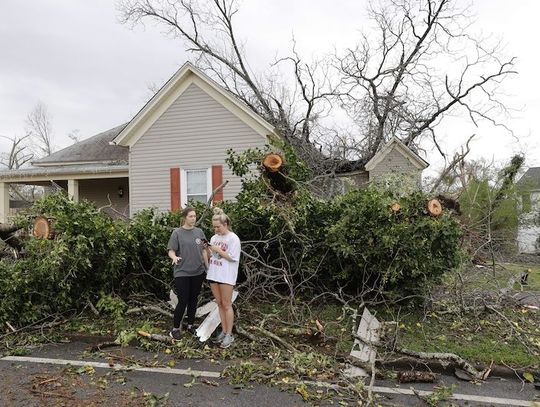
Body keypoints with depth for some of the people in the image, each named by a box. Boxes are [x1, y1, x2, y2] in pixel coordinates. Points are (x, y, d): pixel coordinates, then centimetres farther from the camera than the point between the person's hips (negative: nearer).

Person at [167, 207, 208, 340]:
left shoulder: (199, 232, 5)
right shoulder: (177, 233, -6)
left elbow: (203, 250, 11)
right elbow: (171, 251, -8)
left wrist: (207, 267, 10)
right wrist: (174, 257, -30)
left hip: (198, 272, 4)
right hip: (182, 273, -4)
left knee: (193, 300, 13)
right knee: (183, 301, -3)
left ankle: (190, 325, 29)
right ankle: (175, 328, 14)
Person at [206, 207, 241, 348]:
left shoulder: (233, 238, -9)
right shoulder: (214, 237, 10)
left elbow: (232, 258, -14)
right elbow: (211, 256, 14)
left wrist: (218, 250, -16)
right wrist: (207, 249, -5)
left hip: (226, 276, -6)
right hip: (213, 275, 6)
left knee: (226, 305, 0)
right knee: (219, 304, 12)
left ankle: (229, 335, 8)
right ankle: (224, 332, 23)